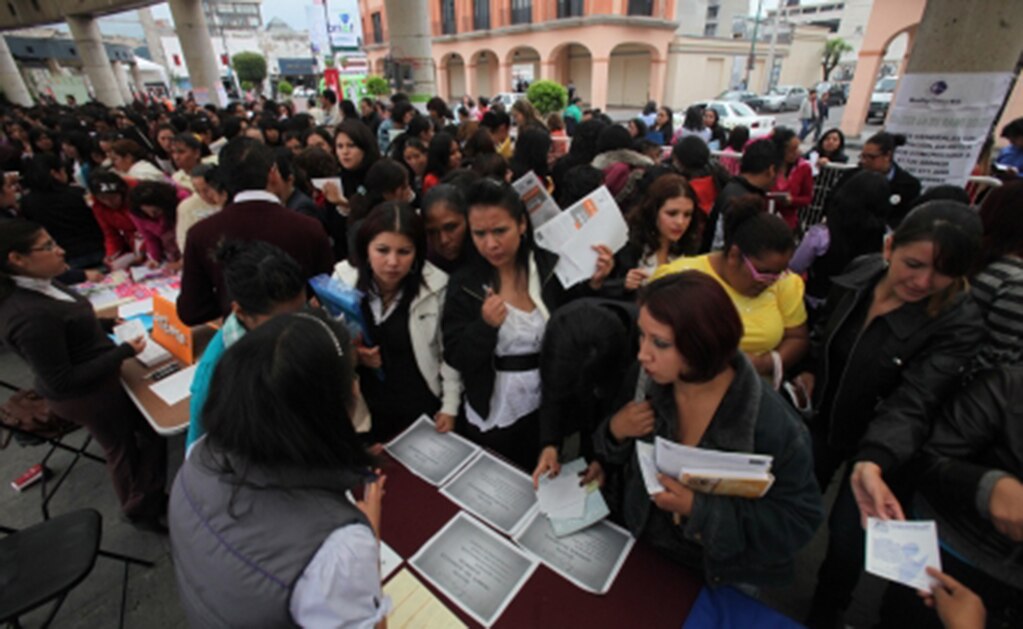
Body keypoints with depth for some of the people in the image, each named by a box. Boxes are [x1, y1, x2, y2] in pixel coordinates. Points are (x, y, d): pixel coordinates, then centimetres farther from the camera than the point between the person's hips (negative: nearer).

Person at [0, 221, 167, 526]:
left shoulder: (38, 286, -5)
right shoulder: (30, 315, -34)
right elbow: (61, 382, -29)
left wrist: (108, 324, 2)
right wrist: (124, 351, -25)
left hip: (99, 381, 9)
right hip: (86, 395, -8)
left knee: (148, 429, 21)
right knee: (123, 449, 15)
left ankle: (151, 498, 43)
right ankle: (142, 511, 42)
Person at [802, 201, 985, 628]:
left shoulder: (959, 324, -25)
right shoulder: (859, 273, -13)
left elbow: (912, 404, -34)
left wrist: (873, 462, -49)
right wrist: (809, 372, -8)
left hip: (884, 444, -3)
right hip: (823, 421, 4)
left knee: (847, 537, 7)